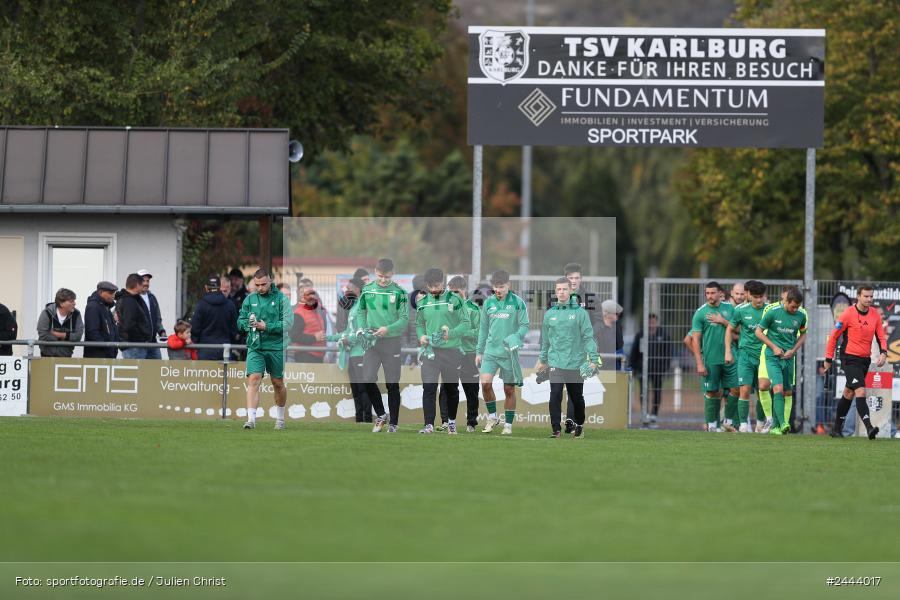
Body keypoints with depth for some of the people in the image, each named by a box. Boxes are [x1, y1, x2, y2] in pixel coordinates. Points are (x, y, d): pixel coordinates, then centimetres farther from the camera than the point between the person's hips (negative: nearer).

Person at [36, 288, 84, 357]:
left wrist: (57, 334, -18)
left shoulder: (76, 314, -7)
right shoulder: (47, 313, -12)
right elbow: (43, 336, -18)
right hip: (47, 355, -2)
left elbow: (78, 336, -14)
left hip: (66, 356, 2)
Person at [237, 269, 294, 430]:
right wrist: (248, 323, -10)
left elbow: (288, 323, -11)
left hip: (276, 347, -1)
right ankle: (251, 418, -21)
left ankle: (280, 417, 29)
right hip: (255, 347, 1)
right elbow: (240, 321, 13)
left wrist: (266, 326, -18)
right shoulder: (249, 300, 8)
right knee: (254, 380, -15)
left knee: (278, 383, 11)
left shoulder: (281, 299, -3)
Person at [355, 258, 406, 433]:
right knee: (368, 380, -6)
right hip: (372, 341, 3)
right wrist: (361, 329, -4)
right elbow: (361, 312, 13)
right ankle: (380, 415, 15)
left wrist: (388, 329, -21)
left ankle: (393, 423, 11)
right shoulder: (367, 290, 4)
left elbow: (405, 319, -6)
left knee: (392, 385, 2)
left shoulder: (399, 292, -5)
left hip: (392, 341, -2)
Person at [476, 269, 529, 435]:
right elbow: (483, 328, 14)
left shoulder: (518, 303, -2)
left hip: (509, 353, -2)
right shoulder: (488, 303, 8)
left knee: (509, 390, 3)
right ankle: (492, 417, 3)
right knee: (485, 383, -15)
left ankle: (508, 425, 14)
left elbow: (525, 325, -3)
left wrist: (516, 338, -22)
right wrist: (479, 351, 13)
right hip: (491, 351, 2)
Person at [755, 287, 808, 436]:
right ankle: (782, 423, -26)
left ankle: (775, 426, 15)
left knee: (785, 392, 5)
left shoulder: (801, 316, 2)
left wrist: (793, 350, 3)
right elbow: (758, 331, 1)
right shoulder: (773, 313, -8)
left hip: (788, 358, 4)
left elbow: (803, 334, 18)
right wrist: (774, 347, -6)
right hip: (772, 357, -4)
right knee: (778, 388, -18)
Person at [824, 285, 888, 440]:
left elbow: (881, 336, 10)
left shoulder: (875, 314, 4)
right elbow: (834, 336, -5)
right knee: (861, 391, -19)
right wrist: (828, 359, -3)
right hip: (850, 358, -6)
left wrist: (883, 353, -10)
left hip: (865, 359, 6)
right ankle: (869, 428, -29)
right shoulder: (848, 314, -11)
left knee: (849, 393, 15)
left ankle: (837, 428, 27)